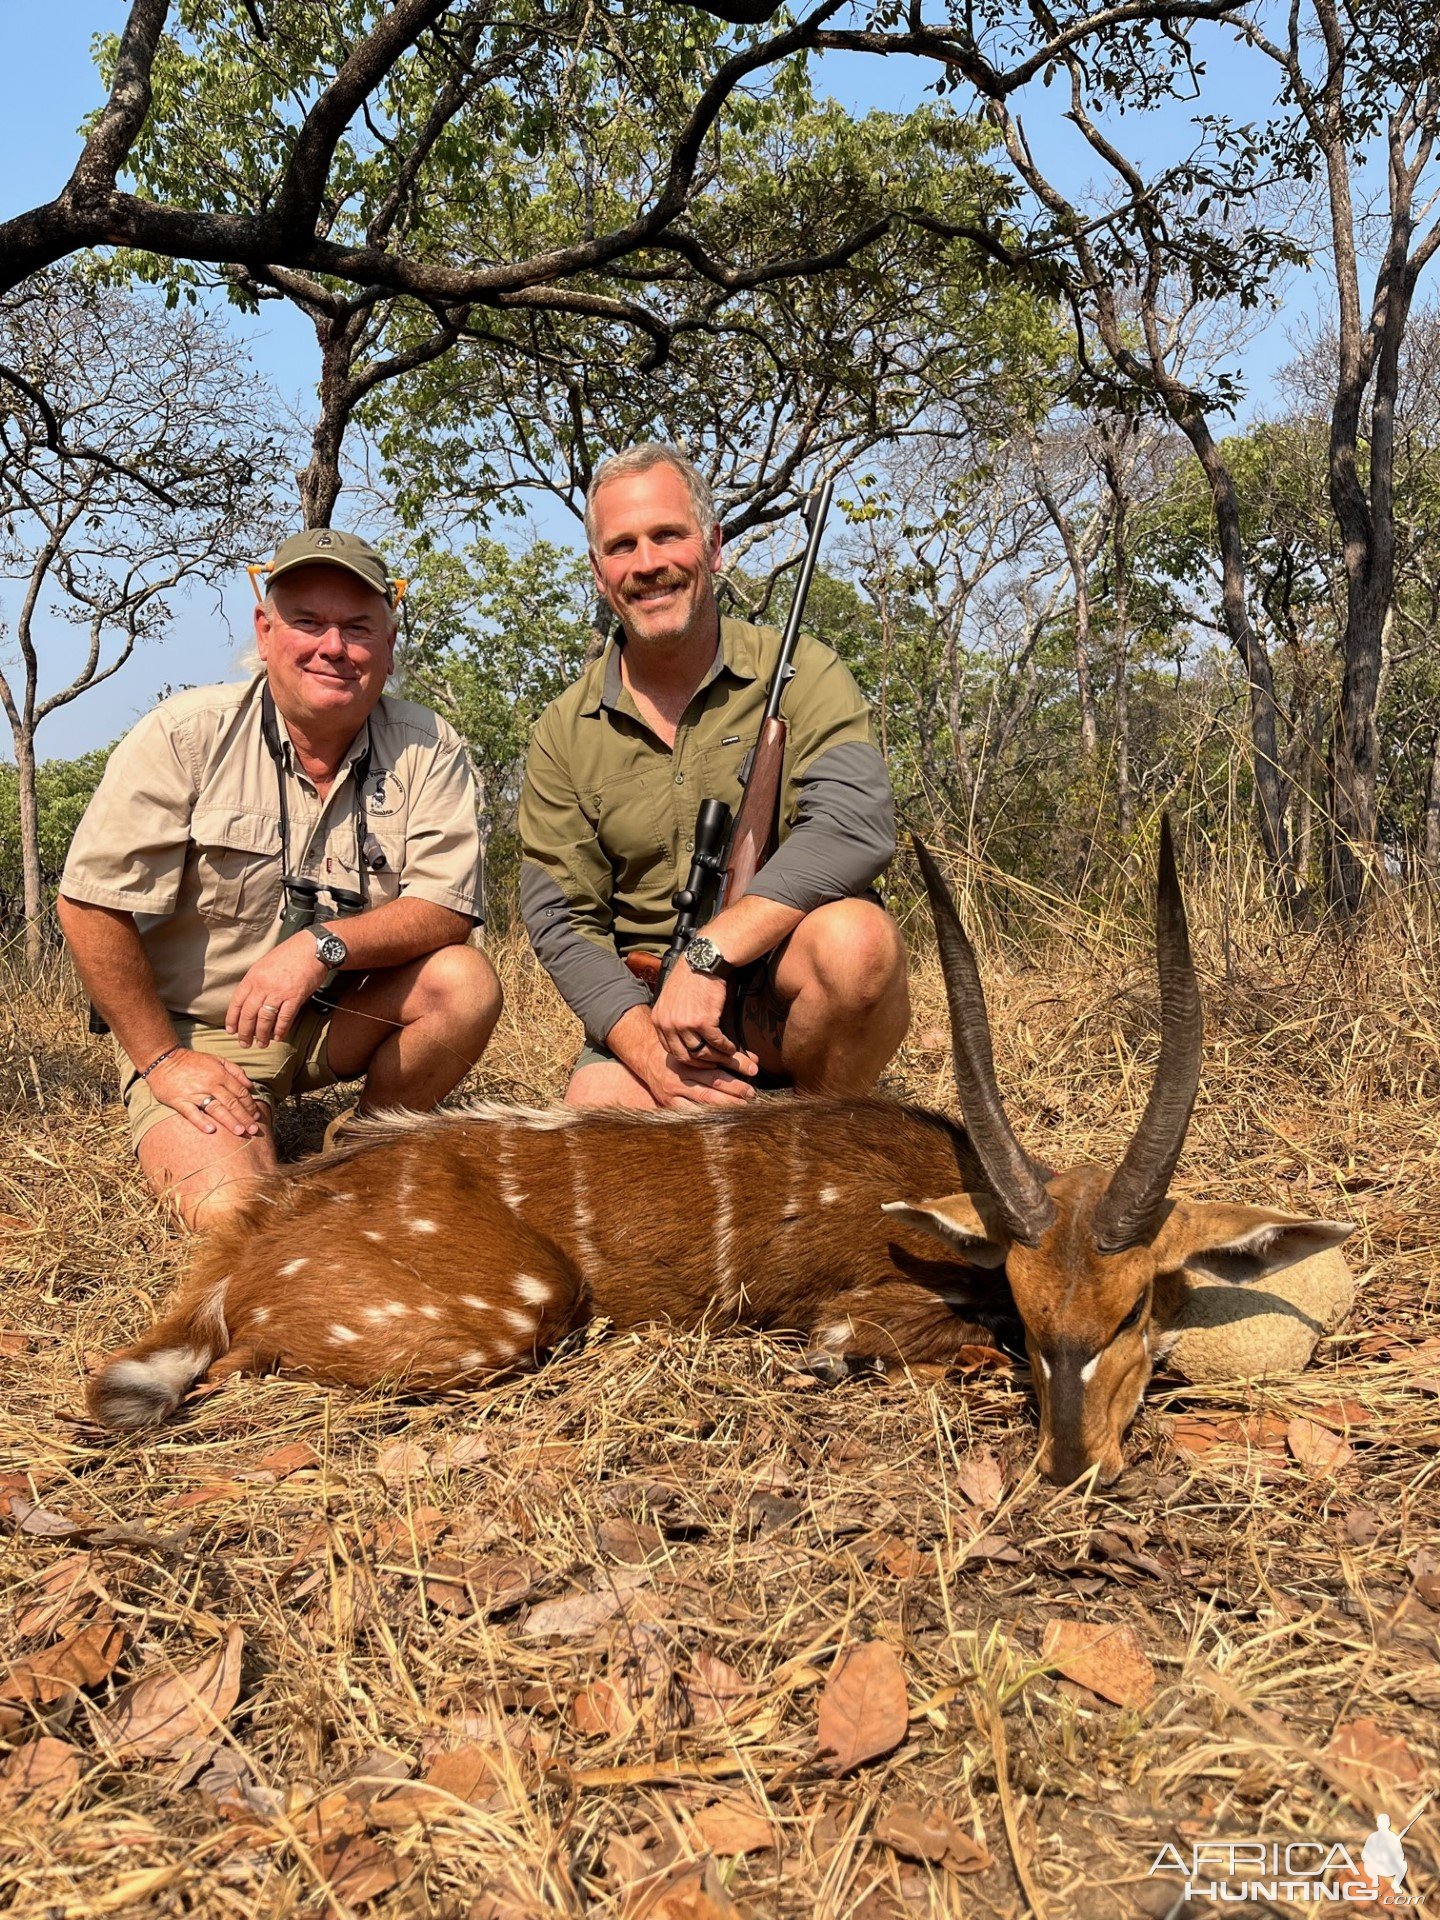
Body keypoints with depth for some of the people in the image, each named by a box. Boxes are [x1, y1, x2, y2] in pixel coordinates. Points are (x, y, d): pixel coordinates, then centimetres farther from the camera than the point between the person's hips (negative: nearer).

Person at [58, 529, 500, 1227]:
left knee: (466, 981, -25)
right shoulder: (186, 736, -13)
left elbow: (446, 908, -13)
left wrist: (326, 944, -30)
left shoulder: (426, 748, -7)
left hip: (346, 1021, 3)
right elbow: (92, 906, -11)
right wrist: (159, 1058, -10)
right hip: (199, 1034, -3)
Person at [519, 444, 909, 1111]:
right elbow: (560, 920, 1)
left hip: (786, 988, 0)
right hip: (646, 1008, 1)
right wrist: (651, 1054, -16)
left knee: (854, 937, -33)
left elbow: (855, 824, -20)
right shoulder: (564, 732, 6)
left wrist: (708, 953, -28)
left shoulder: (801, 674, -2)